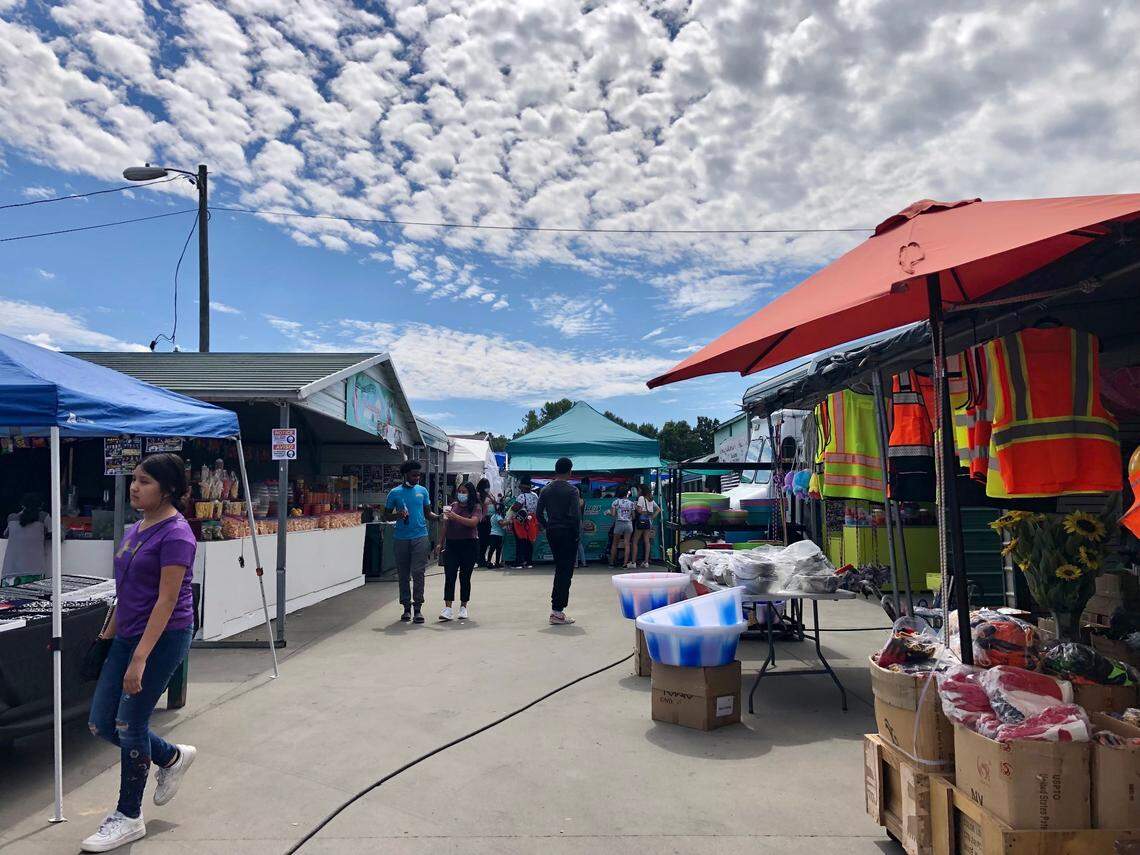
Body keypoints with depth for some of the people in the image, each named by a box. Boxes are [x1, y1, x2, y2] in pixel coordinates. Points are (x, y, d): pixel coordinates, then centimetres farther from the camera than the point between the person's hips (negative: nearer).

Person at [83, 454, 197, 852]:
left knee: (130, 724, 2)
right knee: (100, 723, 12)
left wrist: (139, 658, -23)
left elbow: (166, 600, -21)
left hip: (163, 638, -9)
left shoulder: (175, 534, -19)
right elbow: (126, 592, 17)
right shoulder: (136, 529, 9)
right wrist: (108, 634, 19)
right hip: (129, 635, 9)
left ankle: (129, 817, 22)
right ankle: (172, 757, 34)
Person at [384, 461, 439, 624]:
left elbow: (428, 513, 13)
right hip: (401, 538, 0)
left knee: (418, 573, -8)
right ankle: (406, 608, 19)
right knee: (403, 574, 7)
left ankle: (418, 609, -6)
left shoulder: (422, 491, 9)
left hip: (420, 536, 0)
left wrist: (439, 516, -8)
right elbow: (386, 515, 9)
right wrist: (398, 515, -12)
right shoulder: (395, 493, 4)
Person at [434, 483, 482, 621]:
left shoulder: (476, 507, -3)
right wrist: (441, 543, 15)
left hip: (469, 545, -3)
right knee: (449, 576, -5)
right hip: (451, 544, 3)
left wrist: (455, 516, -29)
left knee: (465, 577, 4)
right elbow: (446, 526, 15)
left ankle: (463, 607, 16)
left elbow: (473, 522, -20)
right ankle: (448, 608, -6)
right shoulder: (453, 506, 9)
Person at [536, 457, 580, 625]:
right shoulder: (572, 490, -11)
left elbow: (538, 513, 5)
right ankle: (557, 611, 0)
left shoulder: (546, 490, 6)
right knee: (566, 572, 0)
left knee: (559, 569, 18)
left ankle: (556, 608, 20)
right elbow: (575, 515, -19)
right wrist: (576, 531, -5)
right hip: (568, 533, -6)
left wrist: (547, 527, 14)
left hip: (552, 532, 6)